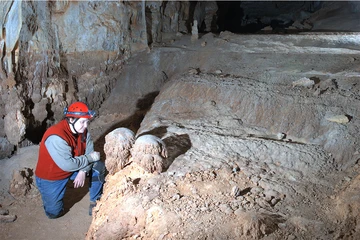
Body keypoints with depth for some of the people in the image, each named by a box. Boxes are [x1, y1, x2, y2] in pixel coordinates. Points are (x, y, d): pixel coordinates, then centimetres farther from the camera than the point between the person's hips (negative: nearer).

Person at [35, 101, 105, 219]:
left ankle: (95, 201, 8)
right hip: (51, 177, -6)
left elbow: (89, 151, -9)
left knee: (99, 167, -9)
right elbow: (67, 165, -37)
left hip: (73, 168, 6)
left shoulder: (82, 130, -13)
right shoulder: (56, 137, -35)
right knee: (54, 213, -5)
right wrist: (90, 158, -26)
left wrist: (83, 171, -24)